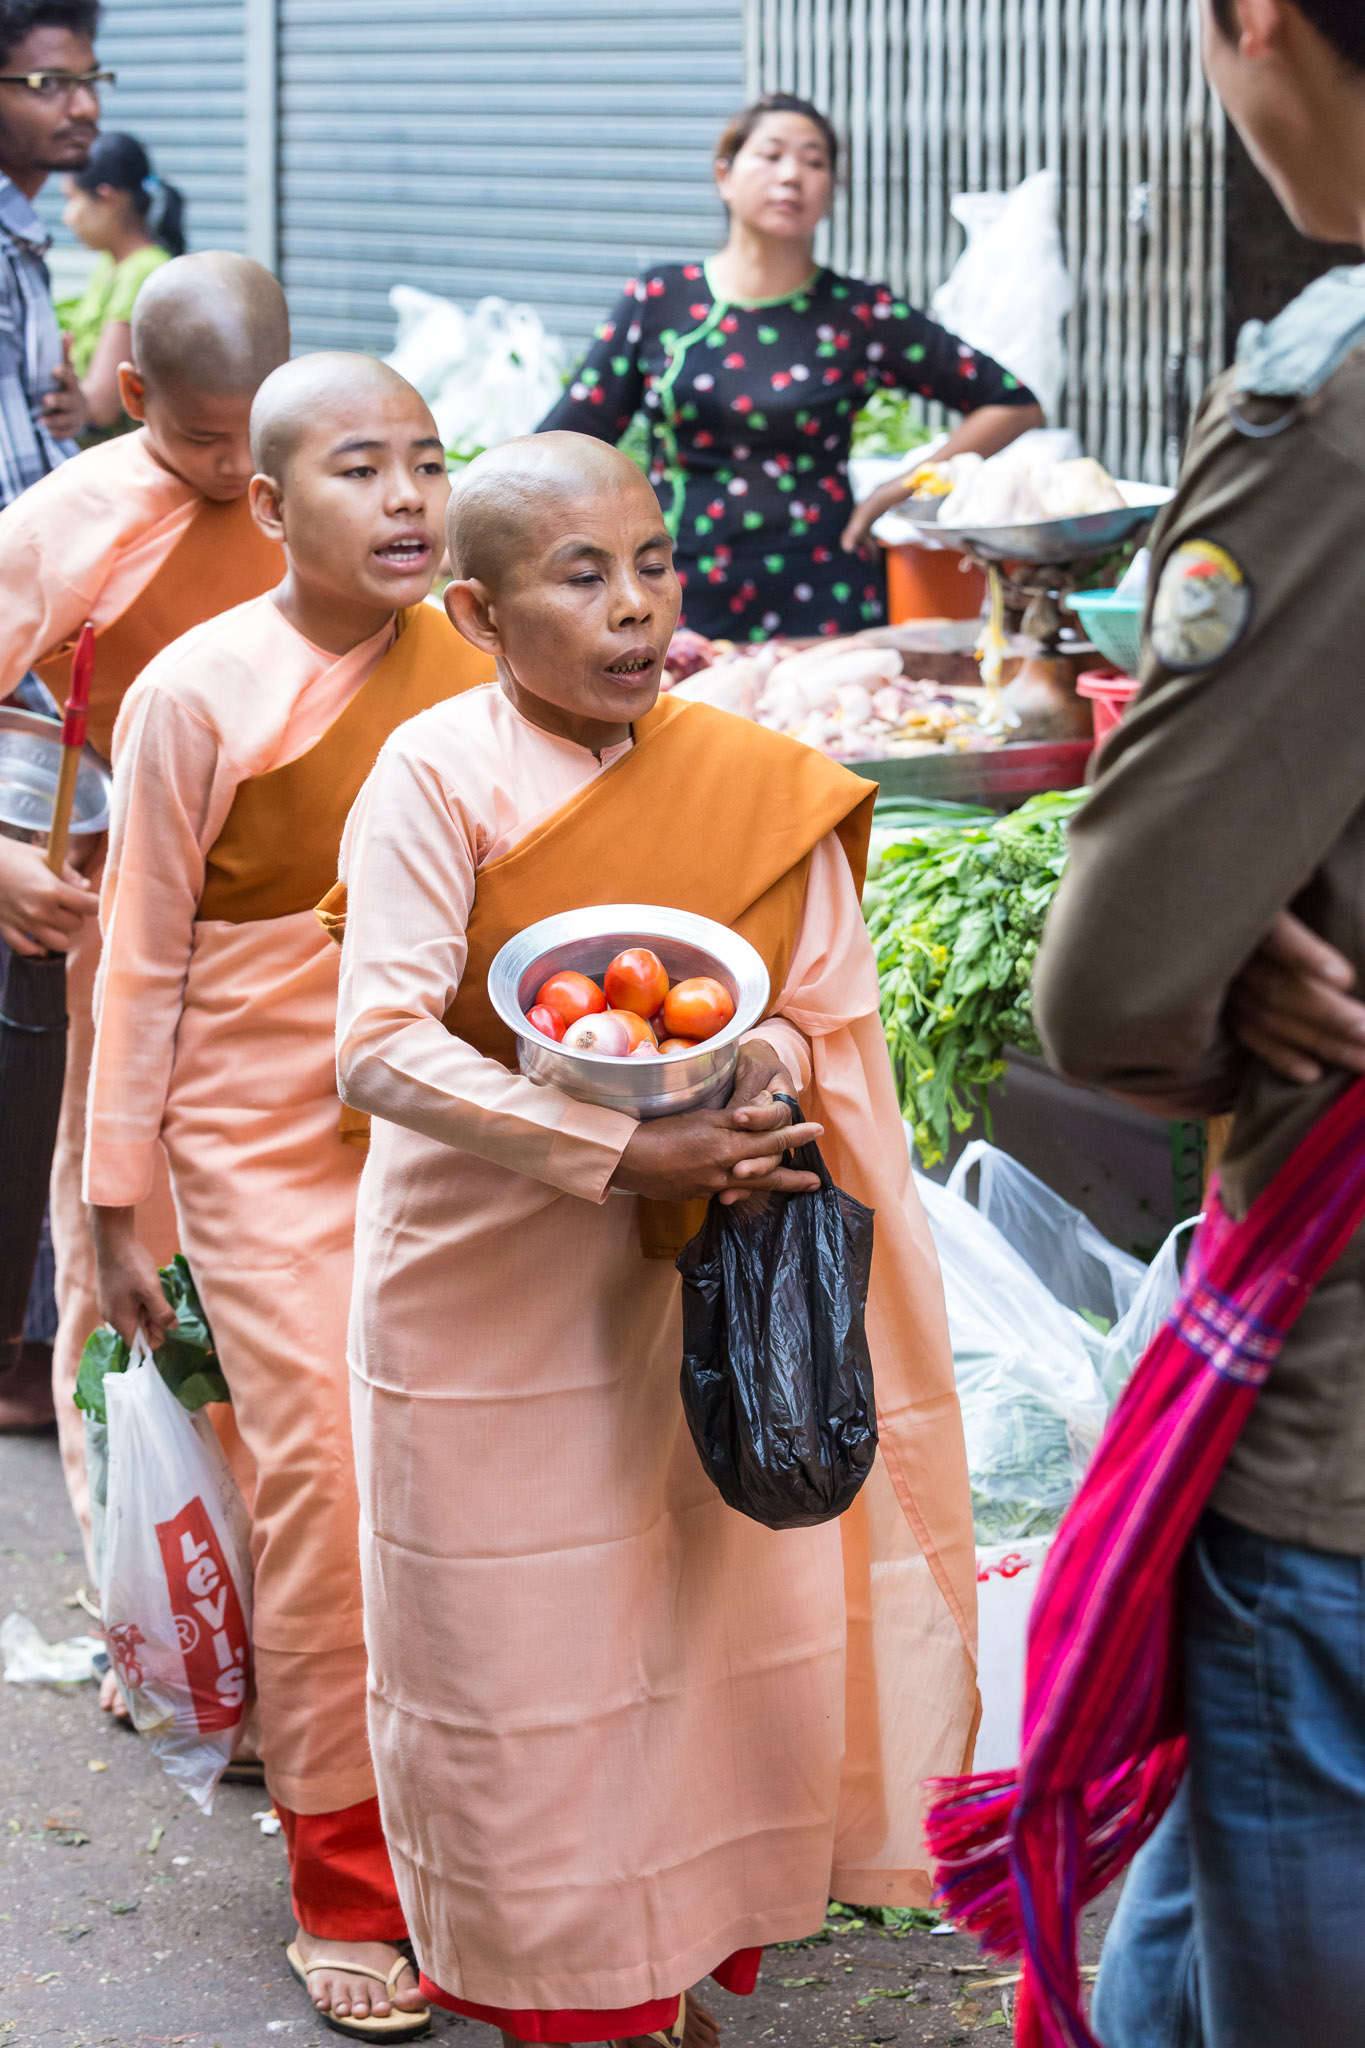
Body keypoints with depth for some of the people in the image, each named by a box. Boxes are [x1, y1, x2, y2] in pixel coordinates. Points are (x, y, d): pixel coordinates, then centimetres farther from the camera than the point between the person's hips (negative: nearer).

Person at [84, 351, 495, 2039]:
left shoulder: (473, 668, 1)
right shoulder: (199, 694, -9)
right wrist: (113, 1206, 0)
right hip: (268, 1153, -3)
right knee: (328, 1491, -7)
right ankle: (345, 1896, 5)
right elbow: (142, 962, -3)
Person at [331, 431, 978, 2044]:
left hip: (678, 1269, 4)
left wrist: (766, 1086, -16)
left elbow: (812, 1004, 6)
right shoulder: (438, 776, -16)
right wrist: (628, 1156, -27)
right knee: (511, 1647, 7)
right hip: (486, 1289, -4)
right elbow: (382, 1051, -23)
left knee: (707, 1596, 9)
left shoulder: (749, 784, -2)